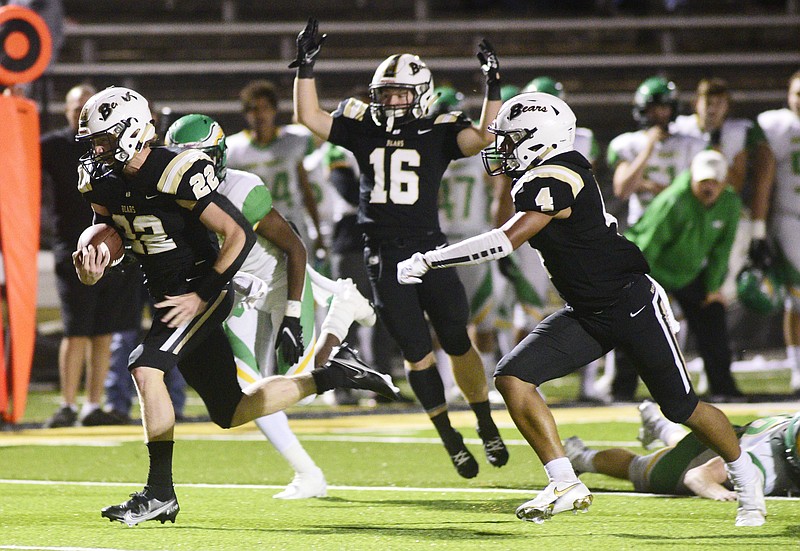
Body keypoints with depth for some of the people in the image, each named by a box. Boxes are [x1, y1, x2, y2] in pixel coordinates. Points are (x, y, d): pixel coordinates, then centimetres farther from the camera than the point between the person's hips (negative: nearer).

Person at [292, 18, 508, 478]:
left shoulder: (439, 133, -2)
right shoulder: (362, 129, 6)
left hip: (429, 250, -1)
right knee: (418, 354, 3)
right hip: (384, 259, 1)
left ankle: (487, 428, 25)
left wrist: (493, 88, -24)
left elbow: (485, 138, -17)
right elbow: (309, 117, 4)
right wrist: (306, 66, -4)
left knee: (458, 343, 6)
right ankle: (451, 440, 14)